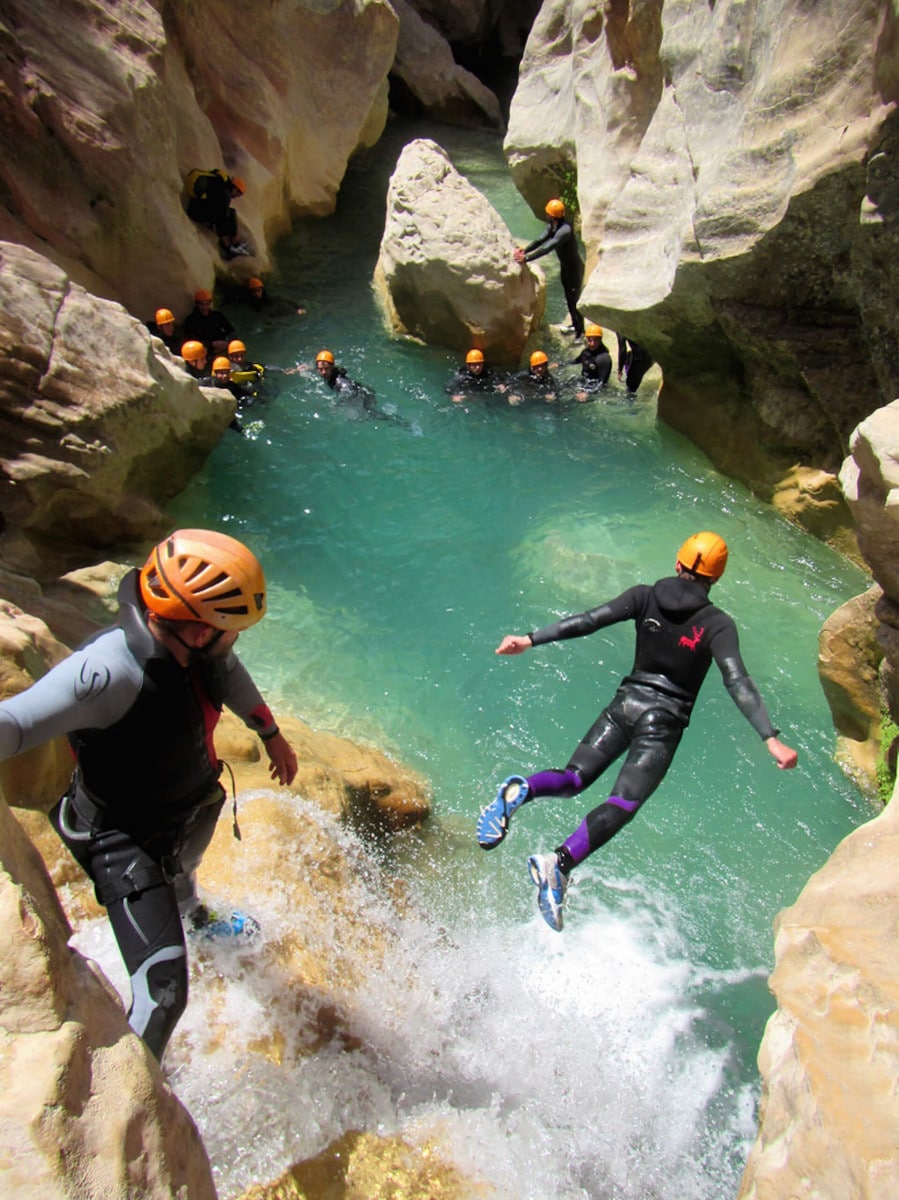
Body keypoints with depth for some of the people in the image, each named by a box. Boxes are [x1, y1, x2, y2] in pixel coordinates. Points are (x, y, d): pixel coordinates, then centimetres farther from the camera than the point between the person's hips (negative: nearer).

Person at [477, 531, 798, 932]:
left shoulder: (645, 596, 1)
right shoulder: (718, 624, -5)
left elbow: (588, 621, -6)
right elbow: (737, 683, -16)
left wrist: (531, 640, -6)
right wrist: (771, 738, -18)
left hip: (625, 703, 3)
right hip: (664, 723, -3)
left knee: (574, 778, 10)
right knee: (622, 805, -8)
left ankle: (521, 789, -23)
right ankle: (559, 862, -32)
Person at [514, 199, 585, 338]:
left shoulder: (564, 230, -33)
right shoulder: (553, 226, -3)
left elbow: (546, 248, -38)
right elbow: (540, 239, -6)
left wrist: (526, 258, -39)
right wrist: (524, 250, -21)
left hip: (574, 268, -10)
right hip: (565, 266, 10)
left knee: (574, 300, -1)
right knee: (569, 298, 22)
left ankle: (580, 333, 11)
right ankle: (575, 325, 41)